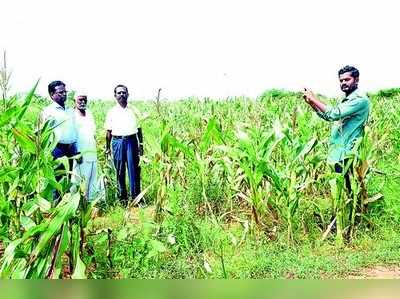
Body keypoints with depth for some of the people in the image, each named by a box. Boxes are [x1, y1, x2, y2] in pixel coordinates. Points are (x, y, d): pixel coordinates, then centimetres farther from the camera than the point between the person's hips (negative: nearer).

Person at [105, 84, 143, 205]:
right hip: (117, 142, 0)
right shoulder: (111, 112, 7)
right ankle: (122, 197, 15)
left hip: (131, 141, 0)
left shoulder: (133, 110, 8)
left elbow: (139, 128, 11)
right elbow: (109, 131, 9)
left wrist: (141, 144, 6)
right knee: (120, 171, 4)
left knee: (134, 169, -2)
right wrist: (107, 147, 8)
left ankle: (136, 197, 5)